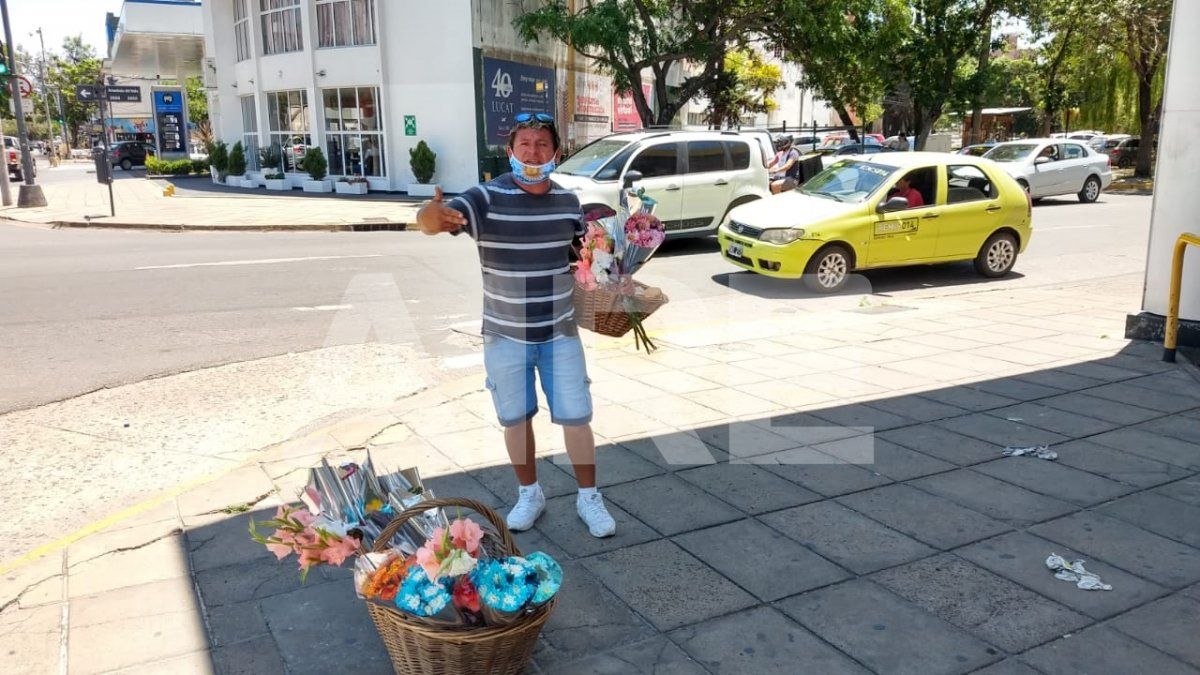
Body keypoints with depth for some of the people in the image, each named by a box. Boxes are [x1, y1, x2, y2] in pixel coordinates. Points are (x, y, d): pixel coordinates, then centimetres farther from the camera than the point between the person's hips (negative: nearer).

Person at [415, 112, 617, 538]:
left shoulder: (568, 201, 0)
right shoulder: (485, 198, -13)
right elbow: (430, 220, -32)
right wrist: (434, 216, -54)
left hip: (560, 332, 2)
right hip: (505, 335, -2)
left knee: (576, 417, 5)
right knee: (515, 419, 12)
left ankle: (588, 497, 25)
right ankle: (529, 494, 33)